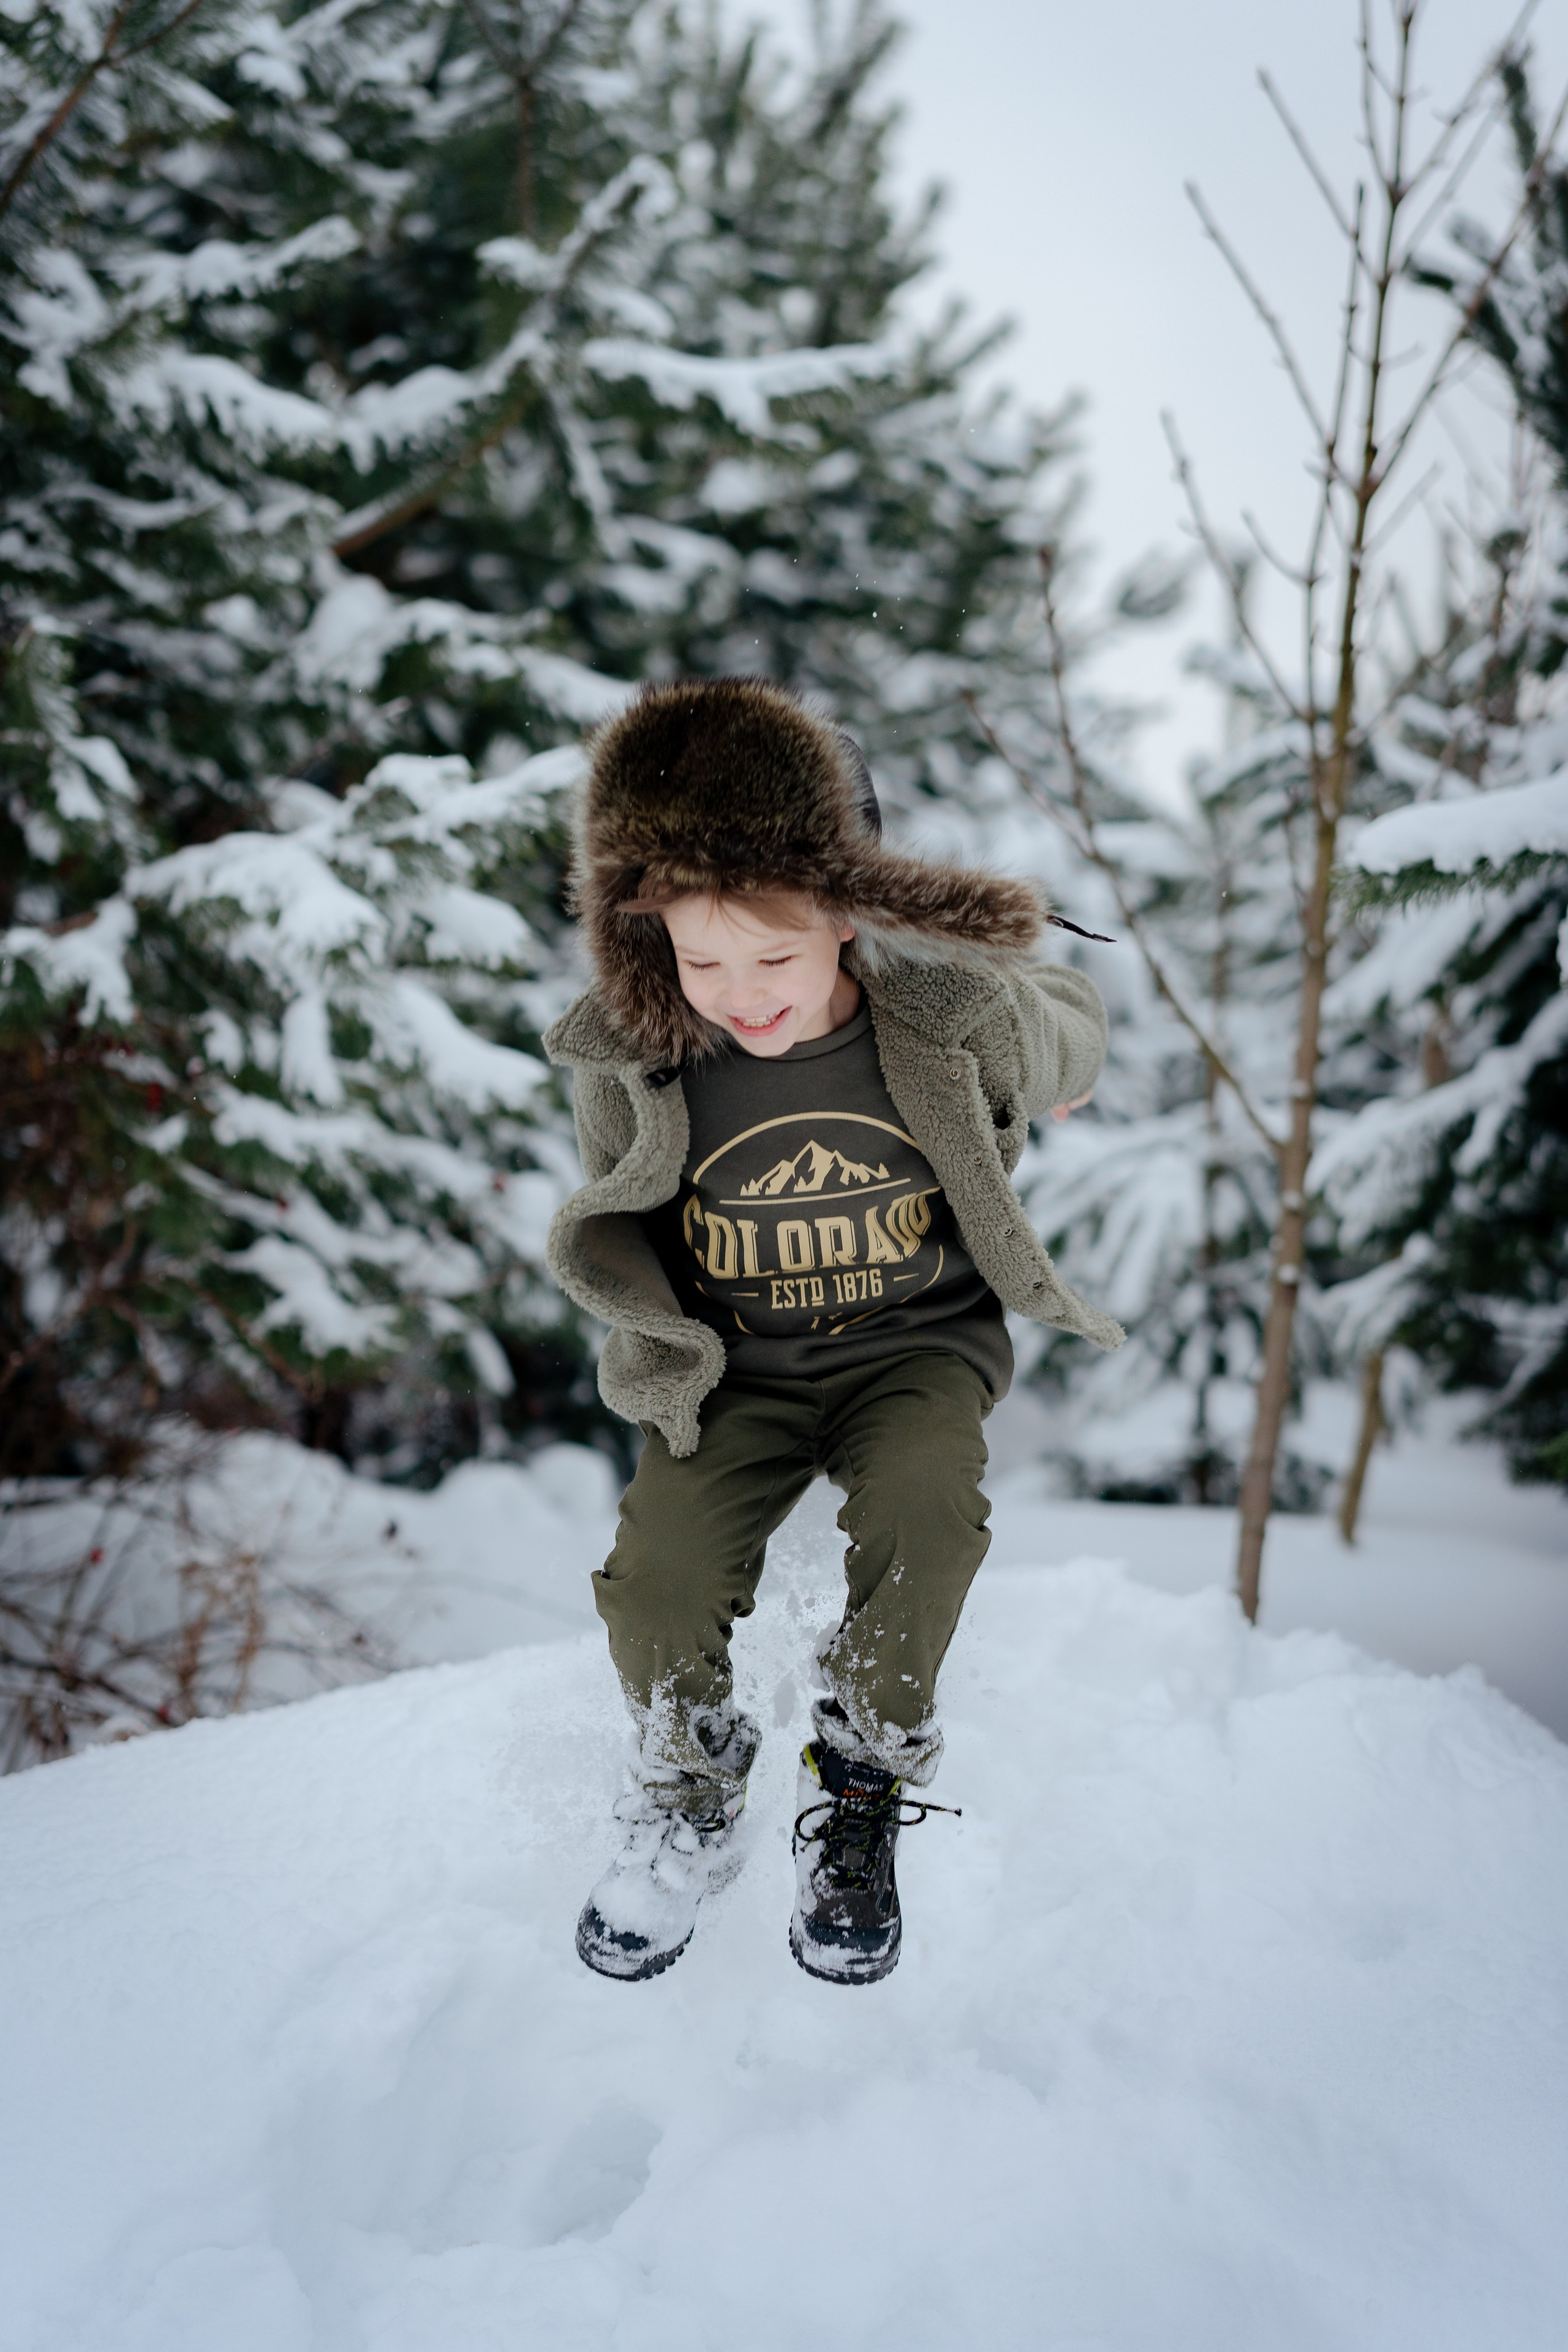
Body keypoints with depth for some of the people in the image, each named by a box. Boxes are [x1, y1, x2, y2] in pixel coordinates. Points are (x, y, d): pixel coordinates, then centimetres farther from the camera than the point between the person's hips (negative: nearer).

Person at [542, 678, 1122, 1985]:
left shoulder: (961, 1019, -17)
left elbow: (1072, 1027, 10)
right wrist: (660, 1340, 3)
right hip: (733, 1370, 1)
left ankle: (864, 1790, -3)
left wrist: (1060, 1089, 29)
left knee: (925, 1511, -31)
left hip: (920, 1341, -1)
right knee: (658, 1569, -21)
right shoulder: (628, 1062, -13)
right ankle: (689, 1809, 13)